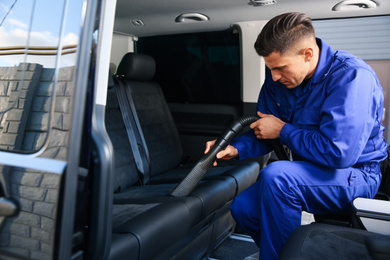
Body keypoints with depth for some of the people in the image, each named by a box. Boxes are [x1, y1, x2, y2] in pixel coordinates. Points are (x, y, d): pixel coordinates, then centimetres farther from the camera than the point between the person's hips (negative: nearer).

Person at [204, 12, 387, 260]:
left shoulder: (351, 77, -24)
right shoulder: (278, 78, -3)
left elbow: (338, 153, -33)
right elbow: (263, 131, 5)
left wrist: (283, 130, -21)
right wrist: (236, 149, -15)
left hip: (355, 175, -7)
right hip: (310, 172, 7)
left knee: (276, 176, -33)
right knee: (242, 207, -3)